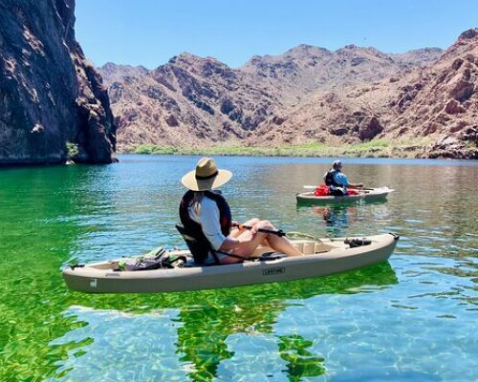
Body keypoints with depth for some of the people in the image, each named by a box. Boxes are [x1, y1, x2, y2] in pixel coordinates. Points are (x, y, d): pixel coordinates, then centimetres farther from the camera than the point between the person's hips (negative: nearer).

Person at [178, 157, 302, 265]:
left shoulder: (189, 196, 1)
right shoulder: (207, 204, -29)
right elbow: (219, 244, -29)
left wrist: (228, 224, 11)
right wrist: (248, 240, -17)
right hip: (217, 257, -10)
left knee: (255, 222, 18)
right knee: (265, 226, -3)